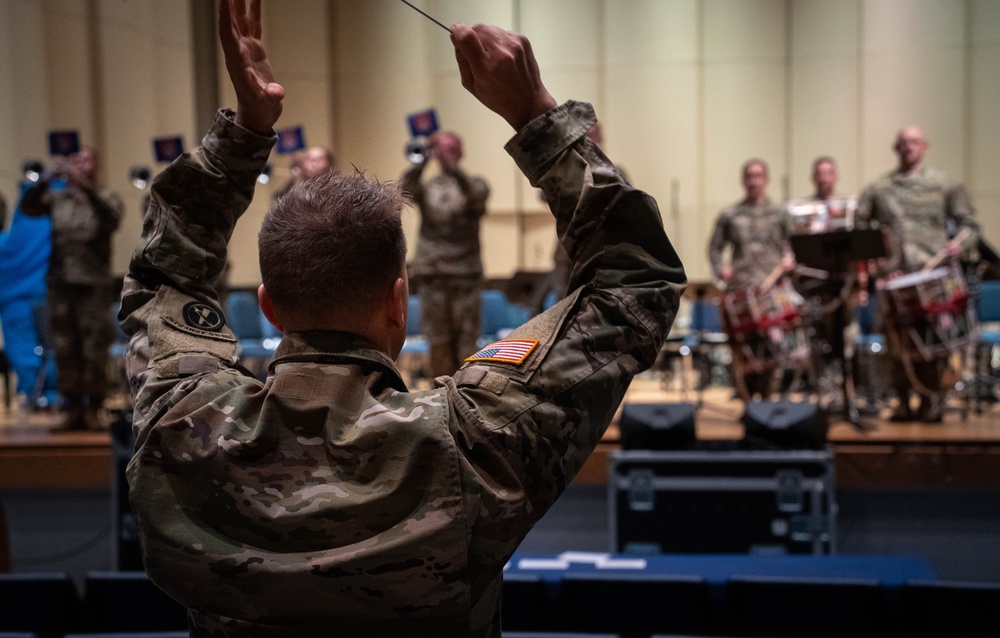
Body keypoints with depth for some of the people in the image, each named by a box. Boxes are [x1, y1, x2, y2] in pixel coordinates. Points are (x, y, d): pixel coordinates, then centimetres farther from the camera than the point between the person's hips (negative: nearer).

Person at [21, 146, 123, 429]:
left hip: (94, 285, -3)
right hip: (60, 283, 3)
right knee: (65, 348, 4)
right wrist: (44, 183, -13)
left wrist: (87, 188, -21)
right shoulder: (56, 198, 13)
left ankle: (93, 408, 4)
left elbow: (112, 219, -13)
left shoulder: (105, 198, 7)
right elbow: (28, 208, 0)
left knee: (95, 350, -4)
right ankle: (72, 408, 11)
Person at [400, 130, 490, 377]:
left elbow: (476, 193, -15)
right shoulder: (427, 186, 13)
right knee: (438, 342, 4)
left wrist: (451, 166, -27)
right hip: (432, 273, 2)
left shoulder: (474, 183, 7)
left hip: (465, 273, -2)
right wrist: (421, 162, -22)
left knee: (467, 340, -3)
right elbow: (406, 188, -7)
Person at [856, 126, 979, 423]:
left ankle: (933, 400, 4)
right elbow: (859, 225, 13)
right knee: (896, 339, -1)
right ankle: (903, 400, 9)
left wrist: (960, 243, -9)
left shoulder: (945, 185, 12)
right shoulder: (877, 189, 16)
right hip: (894, 275, 1)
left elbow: (969, 224, 11)